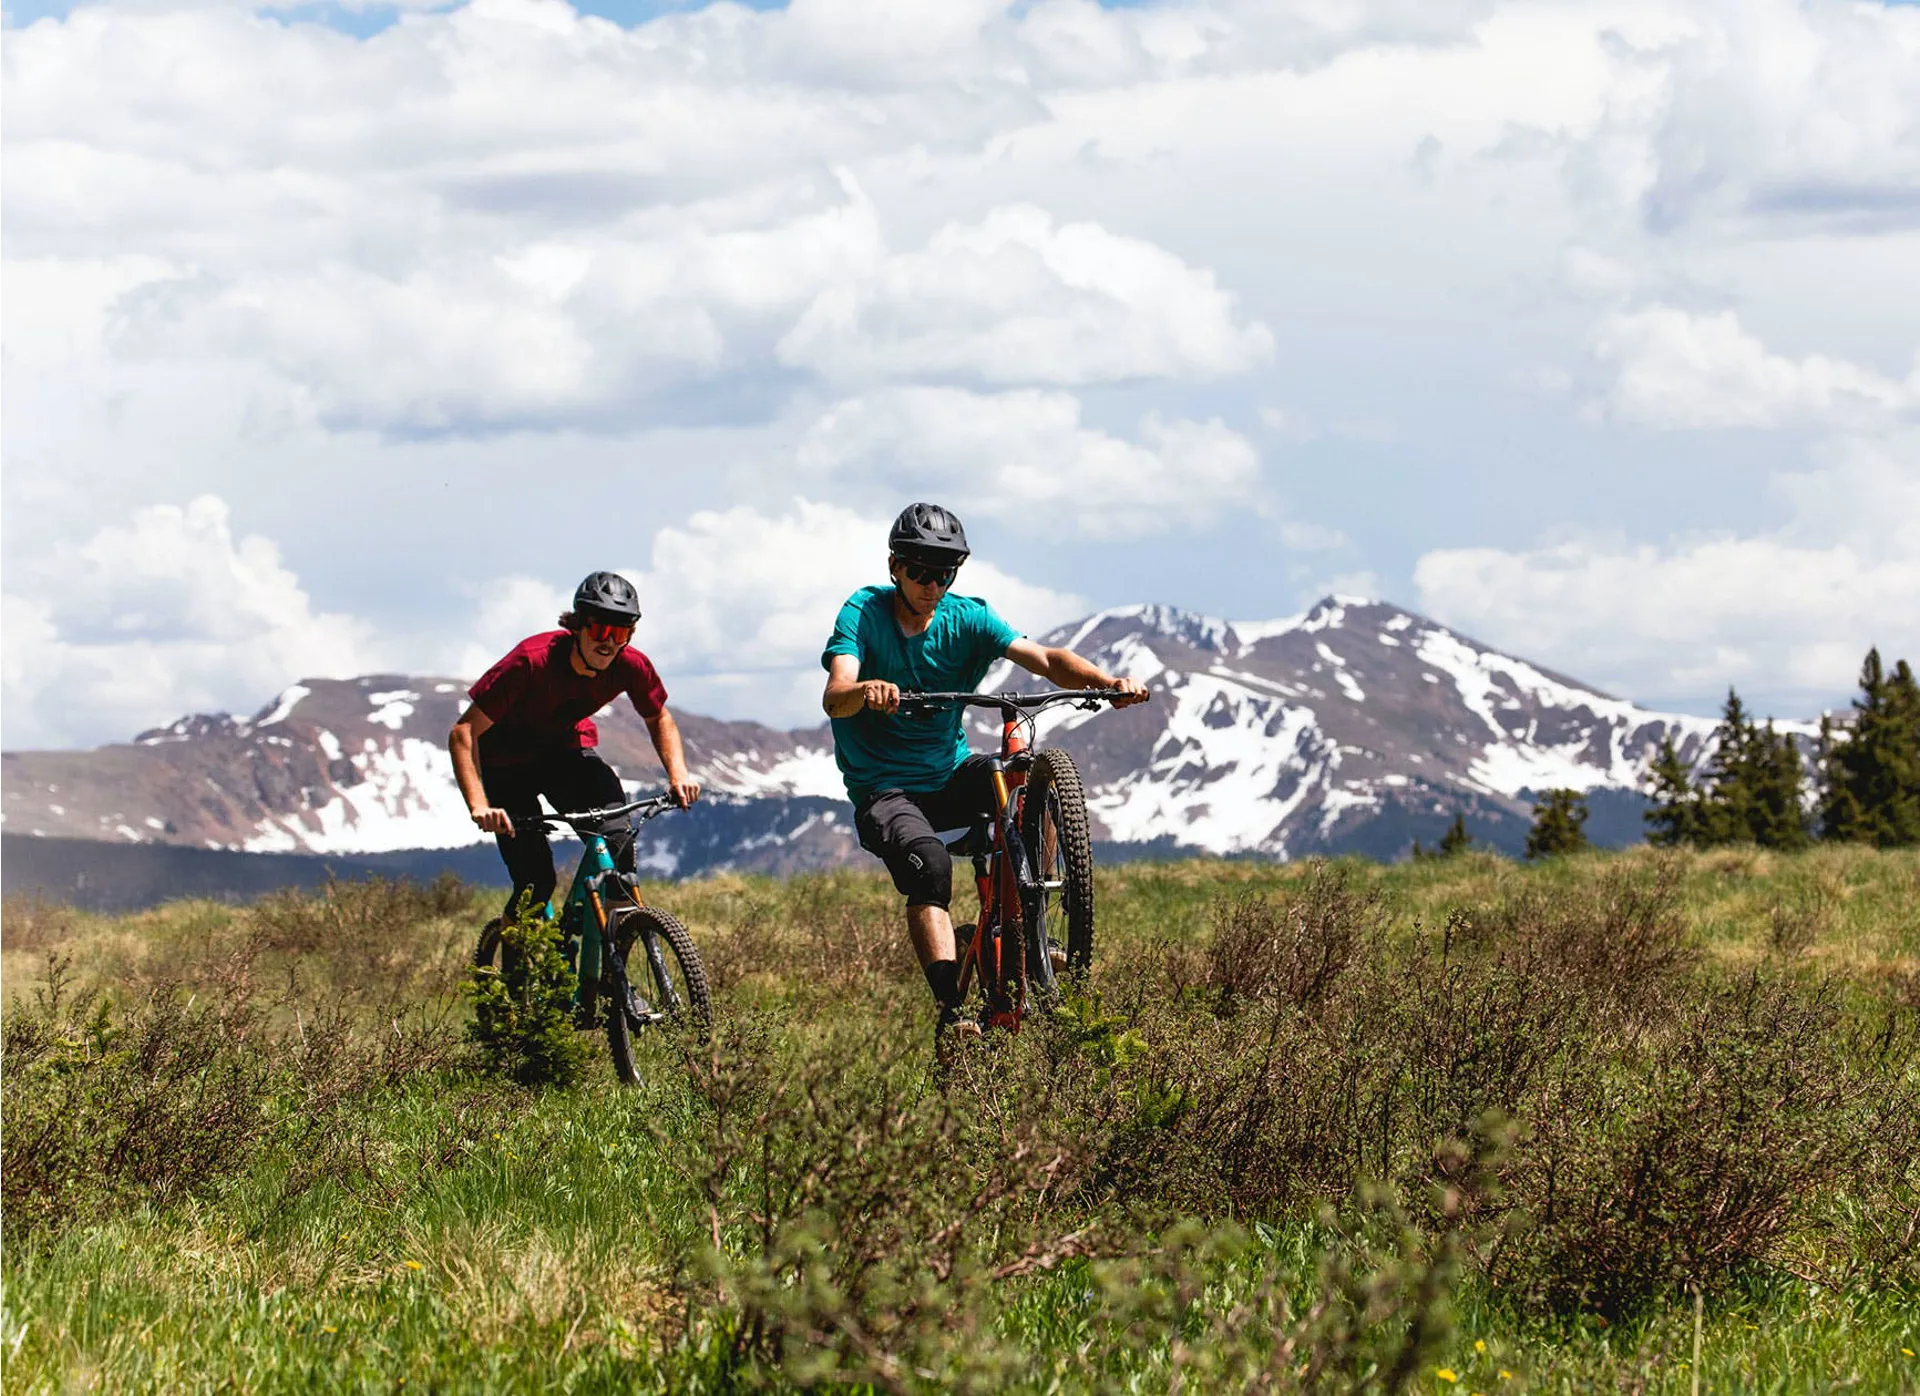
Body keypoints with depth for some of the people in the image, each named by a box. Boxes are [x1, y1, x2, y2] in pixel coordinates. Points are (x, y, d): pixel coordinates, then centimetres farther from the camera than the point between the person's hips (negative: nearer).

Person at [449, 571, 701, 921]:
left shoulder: (631, 666, -20)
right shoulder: (532, 661, -33)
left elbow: (658, 718, 3)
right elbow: (463, 733, -32)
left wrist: (678, 774, -14)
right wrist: (479, 806, -43)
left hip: (567, 750, 4)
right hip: (509, 758, -4)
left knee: (616, 829, -24)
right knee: (535, 881, -14)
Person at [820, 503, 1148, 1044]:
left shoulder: (966, 618, -2)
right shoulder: (864, 612, -10)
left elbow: (1046, 659, -15)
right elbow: (835, 699, -27)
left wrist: (1110, 682, -35)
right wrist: (865, 691, -51)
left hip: (950, 775, 4)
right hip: (883, 789, -4)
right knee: (928, 862, -34)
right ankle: (950, 1012, -38)